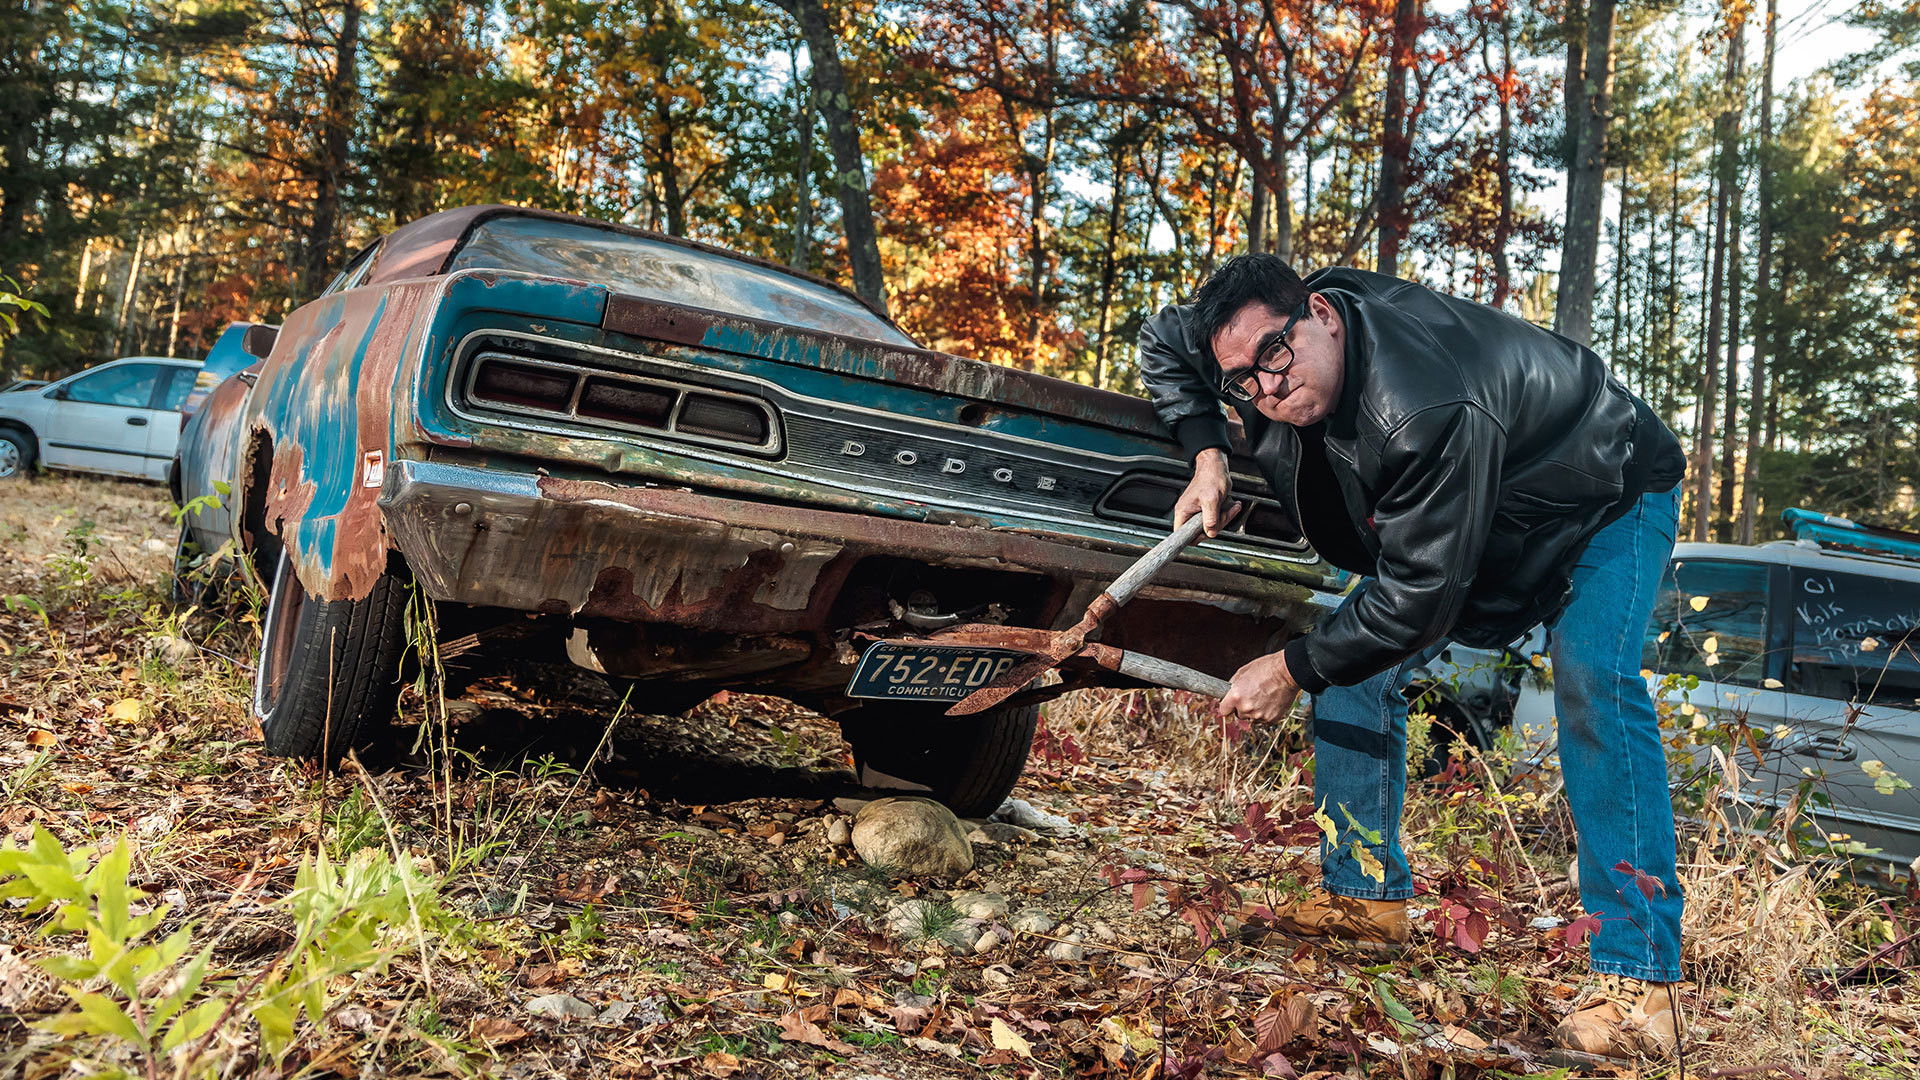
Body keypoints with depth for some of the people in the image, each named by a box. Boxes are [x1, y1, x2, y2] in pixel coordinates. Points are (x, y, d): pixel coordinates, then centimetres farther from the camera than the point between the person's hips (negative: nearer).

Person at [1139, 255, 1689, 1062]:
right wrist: (1207, 456, -11)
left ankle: (1638, 980, -26)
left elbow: (1421, 595, -38)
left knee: (1592, 688, -30)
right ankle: (1365, 895, 11)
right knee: (1357, 657, 0)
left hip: (1609, 500, -8)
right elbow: (1163, 342, 2)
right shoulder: (1272, 359, -19)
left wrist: (1291, 671, -27)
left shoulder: (1424, 408, -44)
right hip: (1483, 509, 8)